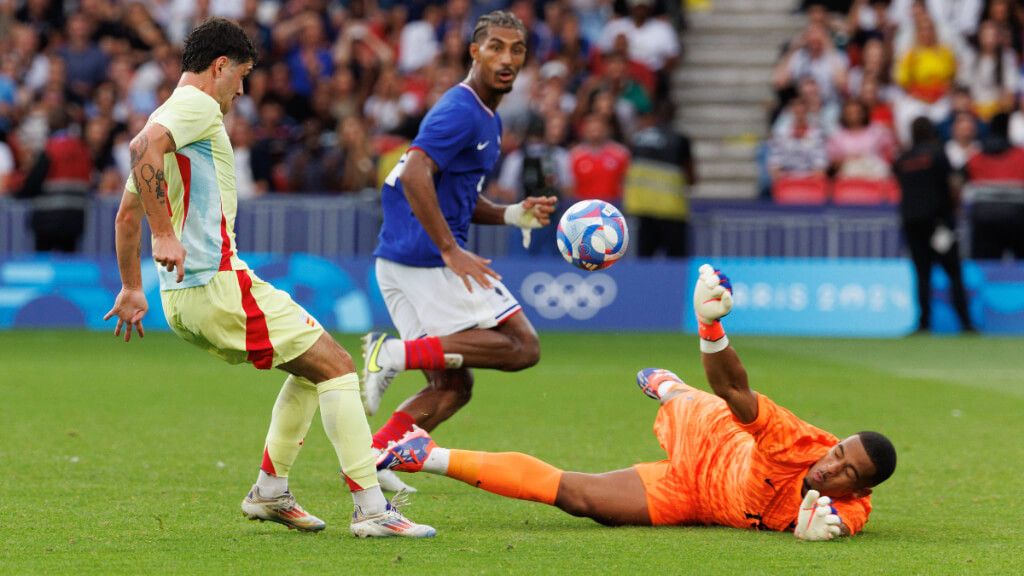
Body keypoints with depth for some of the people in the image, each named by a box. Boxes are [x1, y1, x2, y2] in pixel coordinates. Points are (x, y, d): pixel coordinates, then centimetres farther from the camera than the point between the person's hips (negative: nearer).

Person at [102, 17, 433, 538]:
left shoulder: (169, 115, 22)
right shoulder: (198, 105, -7)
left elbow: (127, 213, 29)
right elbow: (143, 148, -28)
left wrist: (132, 290, 36)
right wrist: (164, 234, -29)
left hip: (182, 298, 10)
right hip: (217, 282, -10)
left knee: (312, 368, 22)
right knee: (336, 366, -7)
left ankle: (270, 492, 19)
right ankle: (371, 509, -12)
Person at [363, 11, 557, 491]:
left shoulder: (488, 119, 21)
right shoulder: (460, 111, -11)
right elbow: (415, 177, -24)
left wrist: (513, 215, 12)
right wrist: (451, 251, -26)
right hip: (426, 254, -10)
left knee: (452, 387, 10)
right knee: (522, 347, -6)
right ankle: (396, 353, -16)